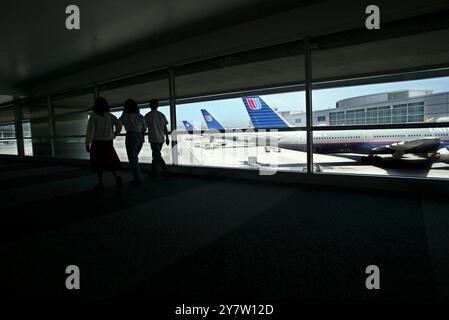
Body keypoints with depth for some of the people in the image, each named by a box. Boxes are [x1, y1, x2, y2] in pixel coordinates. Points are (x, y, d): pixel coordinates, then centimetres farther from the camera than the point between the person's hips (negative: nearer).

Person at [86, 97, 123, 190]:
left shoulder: (93, 116, -9)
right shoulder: (110, 116, 0)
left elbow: (90, 130, -14)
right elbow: (119, 124, -9)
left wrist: (87, 144, -10)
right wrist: (114, 135, 5)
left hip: (97, 143, -3)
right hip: (108, 143, 3)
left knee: (98, 164, 9)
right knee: (110, 161, 16)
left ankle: (101, 183, 13)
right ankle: (116, 176, -6)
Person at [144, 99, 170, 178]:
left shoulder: (148, 115, -6)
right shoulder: (161, 115, 8)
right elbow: (165, 127, 8)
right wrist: (167, 138, 12)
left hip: (153, 139, -6)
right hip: (161, 139, 6)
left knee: (157, 156, -4)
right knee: (156, 155, 16)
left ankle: (166, 172, -12)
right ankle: (153, 172, 22)